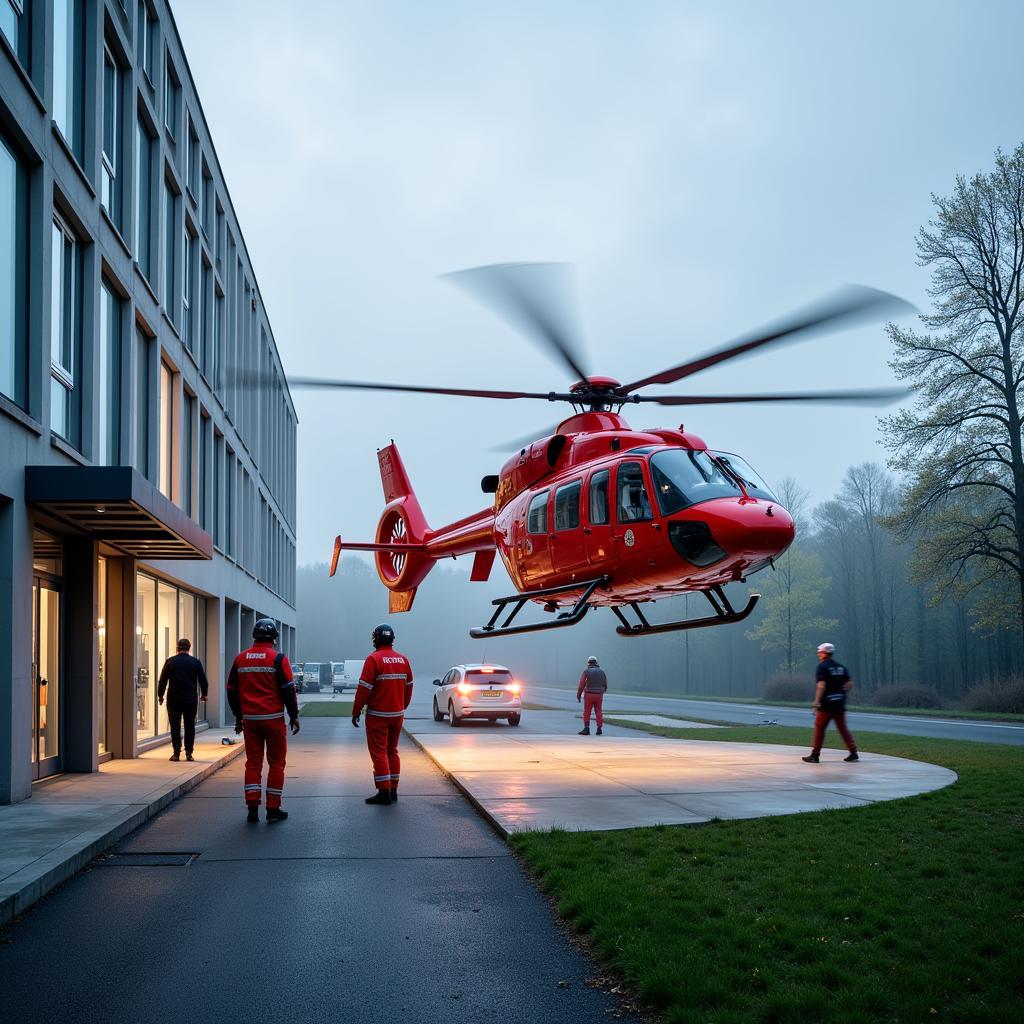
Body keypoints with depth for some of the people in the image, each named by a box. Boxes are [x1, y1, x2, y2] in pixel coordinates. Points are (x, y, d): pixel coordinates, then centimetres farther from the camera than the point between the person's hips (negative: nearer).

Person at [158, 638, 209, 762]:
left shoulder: (170, 661, -2)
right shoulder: (196, 662, 0)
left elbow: (163, 680, 0)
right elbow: (203, 680, 4)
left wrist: (160, 695, 11)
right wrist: (203, 694, 19)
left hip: (174, 699, -1)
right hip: (191, 699, 1)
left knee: (175, 726, 5)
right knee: (190, 726, 7)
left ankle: (176, 753, 2)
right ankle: (189, 753, 4)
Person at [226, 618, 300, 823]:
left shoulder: (240, 659, 7)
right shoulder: (278, 658, -8)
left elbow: (232, 691, 13)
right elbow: (288, 689, -8)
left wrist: (239, 717, 23)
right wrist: (294, 716, 1)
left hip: (249, 719, 4)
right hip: (273, 719, -4)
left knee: (253, 762, 9)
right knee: (276, 763, 5)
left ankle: (252, 808, 5)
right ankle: (273, 809, 5)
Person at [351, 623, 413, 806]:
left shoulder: (373, 659, -13)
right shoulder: (403, 660, 6)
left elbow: (364, 688, -16)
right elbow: (409, 687, 12)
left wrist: (356, 712, -8)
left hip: (378, 715, -6)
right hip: (397, 714, 6)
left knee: (379, 753, -1)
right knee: (392, 751, 15)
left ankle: (384, 792, -3)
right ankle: (393, 791, 17)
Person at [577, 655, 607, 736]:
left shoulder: (586, 671, -6)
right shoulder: (602, 671, 6)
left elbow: (582, 684, -10)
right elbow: (605, 684, 11)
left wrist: (578, 695, -1)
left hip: (589, 695, -3)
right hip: (599, 695, 3)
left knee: (587, 712, 4)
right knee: (598, 712, 10)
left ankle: (586, 729, -1)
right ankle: (599, 728, 5)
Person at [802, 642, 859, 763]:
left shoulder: (822, 666, -9)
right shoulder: (841, 667, 12)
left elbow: (821, 685, -18)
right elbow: (849, 682, 10)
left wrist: (816, 702, -18)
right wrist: (842, 694, 16)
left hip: (826, 703, -6)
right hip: (840, 703, 6)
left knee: (819, 727, 4)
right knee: (843, 727, 11)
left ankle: (815, 755, 5)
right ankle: (853, 752, 2)